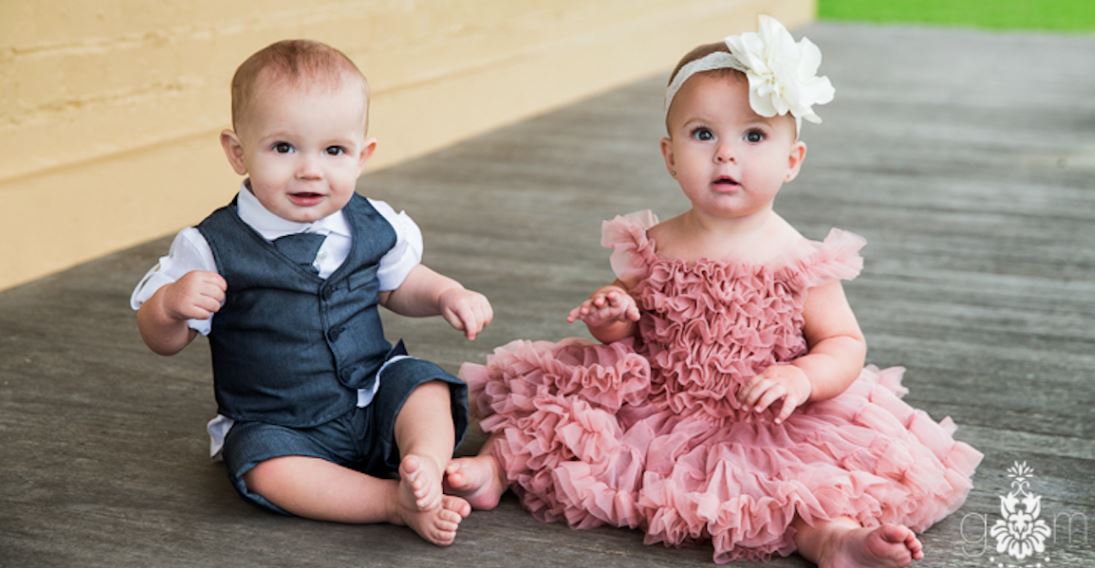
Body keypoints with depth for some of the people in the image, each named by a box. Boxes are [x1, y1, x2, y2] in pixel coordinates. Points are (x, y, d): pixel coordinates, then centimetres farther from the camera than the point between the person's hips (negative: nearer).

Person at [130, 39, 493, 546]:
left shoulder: (372, 226, -4)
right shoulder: (214, 246, -14)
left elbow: (399, 284, 18)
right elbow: (163, 341, -8)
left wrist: (447, 294, -3)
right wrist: (172, 305, -31)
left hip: (373, 400, 3)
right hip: (274, 425, -3)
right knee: (267, 468, -30)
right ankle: (398, 503, -30)